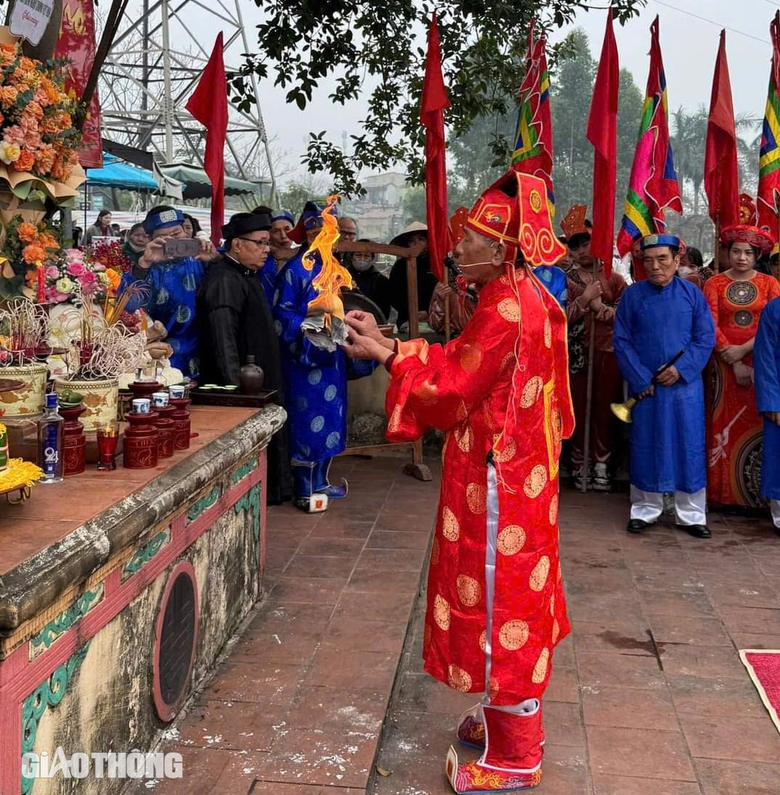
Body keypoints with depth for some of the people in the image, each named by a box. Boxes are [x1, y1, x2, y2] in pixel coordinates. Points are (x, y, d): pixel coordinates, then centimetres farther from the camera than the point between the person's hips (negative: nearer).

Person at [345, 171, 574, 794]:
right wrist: (391, 344, 7)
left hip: (497, 479, -10)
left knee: (498, 600, 1)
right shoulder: (523, 295, 10)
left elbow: (452, 386, -19)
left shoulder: (507, 306, -22)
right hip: (518, 468, 10)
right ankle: (508, 718, 37)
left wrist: (387, 355, -10)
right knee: (513, 599, 20)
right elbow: (463, 366, 11)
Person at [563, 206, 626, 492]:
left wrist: (600, 307, -13)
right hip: (577, 354, 0)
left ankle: (601, 464, 12)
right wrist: (585, 299, -14)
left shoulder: (614, 279, 6)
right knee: (579, 408, 1)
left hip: (609, 353, 0)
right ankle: (580, 464, 12)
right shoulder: (565, 281, 6)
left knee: (605, 408, 3)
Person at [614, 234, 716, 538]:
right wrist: (640, 379, -9)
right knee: (645, 446, 6)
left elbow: (706, 338, -1)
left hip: (685, 384, 0)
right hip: (645, 385, 0)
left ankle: (691, 514, 14)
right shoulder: (632, 295, -1)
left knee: (688, 446, 4)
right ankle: (644, 510, 18)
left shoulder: (693, 294, 0)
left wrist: (681, 369, -13)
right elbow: (622, 341, -1)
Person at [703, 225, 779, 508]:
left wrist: (744, 349, -14)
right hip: (725, 362, 0)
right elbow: (711, 325, -4)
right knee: (726, 424, 1)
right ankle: (724, 492, 7)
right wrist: (734, 364, -10)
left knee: (757, 423, 0)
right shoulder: (714, 283, 3)